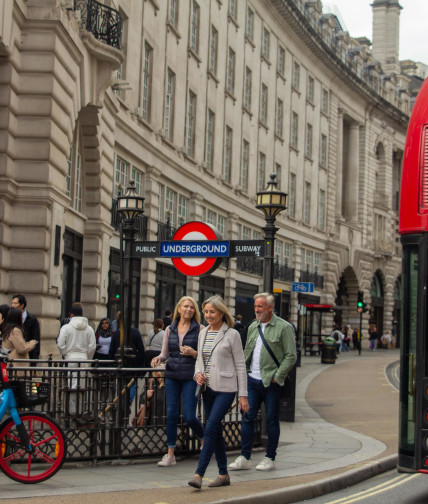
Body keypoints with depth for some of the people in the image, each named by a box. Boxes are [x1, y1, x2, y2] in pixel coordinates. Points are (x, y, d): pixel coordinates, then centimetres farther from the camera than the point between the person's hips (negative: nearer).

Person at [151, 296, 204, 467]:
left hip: (190, 377, -3)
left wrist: (193, 353, -18)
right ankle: (170, 455, 5)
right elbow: (165, 353, 12)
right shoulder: (170, 330, 10)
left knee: (189, 416, -6)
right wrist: (158, 358, -10)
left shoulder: (200, 329, 0)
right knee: (171, 414, -1)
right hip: (172, 376, 3)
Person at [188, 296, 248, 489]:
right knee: (216, 431, 10)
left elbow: (240, 366, -5)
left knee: (210, 428, -16)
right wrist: (198, 373, -2)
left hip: (225, 389, -6)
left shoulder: (232, 334, -6)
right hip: (208, 389, 6)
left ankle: (199, 474, -19)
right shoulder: (203, 333, 11)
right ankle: (223, 474, 18)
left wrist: (243, 395, -8)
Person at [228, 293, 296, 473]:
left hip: (271, 382, -5)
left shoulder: (284, 327, -5)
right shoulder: (253, 327, 13)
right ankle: (244, 458, 8)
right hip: (252, 380, 5)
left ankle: (270, 458, 13)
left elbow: (291, 356, -7)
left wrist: (276, 377, -11)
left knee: (271, 420, 4)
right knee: (247, 417, 2)